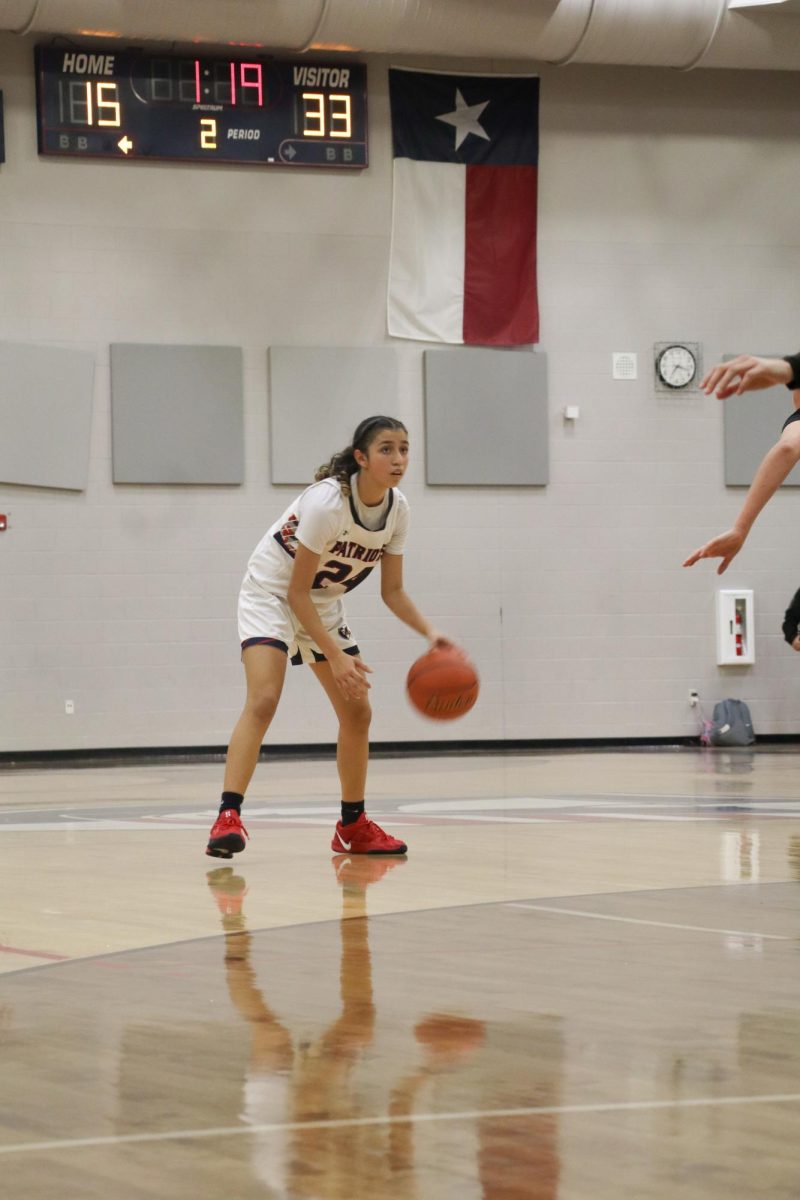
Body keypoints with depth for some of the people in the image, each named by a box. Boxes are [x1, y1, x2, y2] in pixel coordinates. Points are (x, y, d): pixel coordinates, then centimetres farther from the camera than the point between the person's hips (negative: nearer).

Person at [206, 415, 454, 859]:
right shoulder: (328, 502, -30)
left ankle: (353, 826, 20)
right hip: (272, 593, -7)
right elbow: (296, 591, -26)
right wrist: (336, 656, -30)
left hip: (324, 603, 7)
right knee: (263, 700, -26)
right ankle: (228, 817, -31)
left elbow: (392, 591, 0)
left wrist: (429, 632, -17)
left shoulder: (397, 509, -9)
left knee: (357, 712, 5)